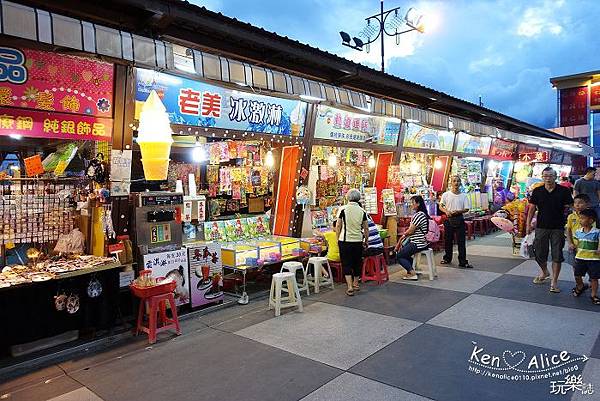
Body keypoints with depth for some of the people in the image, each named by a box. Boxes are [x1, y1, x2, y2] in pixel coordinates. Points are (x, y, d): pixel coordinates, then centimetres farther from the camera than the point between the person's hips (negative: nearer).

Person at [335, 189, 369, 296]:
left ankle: (350, 287, -5)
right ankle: (355, 284, 31)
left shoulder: (343, 209, -8)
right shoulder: (362, 211, 0)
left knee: (346, 263, 3)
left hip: (345, 240, -3)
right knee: (357, 262, 17)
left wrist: (338, 239, 6)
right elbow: (366, 228, 5)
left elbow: (338, 226, -5)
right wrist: (366, 240, 18)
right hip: (358, 241, 3)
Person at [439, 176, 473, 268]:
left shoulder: (463, 195, 3)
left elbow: (466, 209, 1)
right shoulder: (446, 194, 3)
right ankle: (447, 258, 26)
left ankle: (463, 262, 3)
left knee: (461, 241, -1)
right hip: (449, 219, 0)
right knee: (448, 240, 10)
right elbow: (440, 206, 3)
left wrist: (458, 211, -18)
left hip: (459, 219, 0)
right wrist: (446, 211, -17)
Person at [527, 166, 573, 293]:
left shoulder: (564, 191, -2)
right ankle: (544, 273, 36)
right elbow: (532, 208, 5)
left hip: (558, 228, -1)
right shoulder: (537, 191, 2)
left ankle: (554, 281, 11)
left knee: (557, 255, 2)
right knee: (540, 254, 8)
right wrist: (528, 224, 0)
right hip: (541, 227, 2)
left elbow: (569, 209, 2)